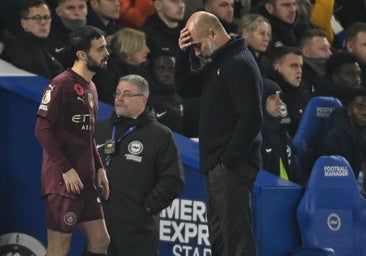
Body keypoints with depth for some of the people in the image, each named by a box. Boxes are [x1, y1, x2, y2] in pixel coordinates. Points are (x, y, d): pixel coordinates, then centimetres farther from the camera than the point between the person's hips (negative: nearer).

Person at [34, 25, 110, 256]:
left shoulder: (90, 88, 16)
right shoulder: (61, 85, -12)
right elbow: (43, 130, -17)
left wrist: (99, 168, 13)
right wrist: (66, 170, -19)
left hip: (87, 182, 9)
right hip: (64, 182, -9)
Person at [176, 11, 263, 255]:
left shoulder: (239, 64, -15)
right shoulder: (218, 62, 16)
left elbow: (251, 118, -21)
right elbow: (186, 87, 23)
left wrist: (229, 160, -21)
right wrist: (183, 53, 6)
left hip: (232, 166, -11)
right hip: (217, 165, 11)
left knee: (236, 235, -13)